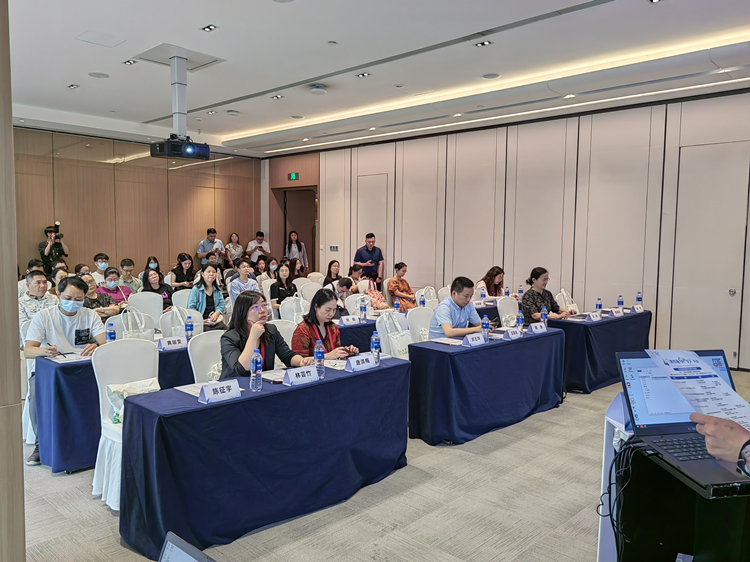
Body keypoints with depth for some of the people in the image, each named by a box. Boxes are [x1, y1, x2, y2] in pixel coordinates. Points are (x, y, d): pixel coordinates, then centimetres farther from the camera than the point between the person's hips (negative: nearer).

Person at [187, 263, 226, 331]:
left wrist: (217, 313, -10)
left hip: (214, 319, 4)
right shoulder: (196, 289, -1)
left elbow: (221, 304, 12)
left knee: (224, 328, -27)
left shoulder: (217, 289, 16)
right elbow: (191, 307, -5)